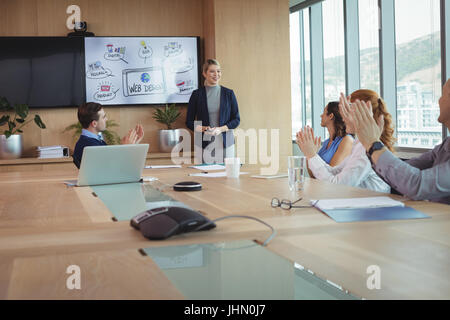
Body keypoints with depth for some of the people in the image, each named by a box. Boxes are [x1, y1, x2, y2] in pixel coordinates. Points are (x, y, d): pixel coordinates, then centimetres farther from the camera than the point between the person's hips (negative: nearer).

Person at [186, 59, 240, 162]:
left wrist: (221, 129, -10)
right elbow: (189, 122, 6)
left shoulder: (229, 93, 7)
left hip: (226, 142, 1)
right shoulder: (197, 94, 4)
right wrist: (203, 129, -13)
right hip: (204, 143, -1)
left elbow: (236, 119, 7)